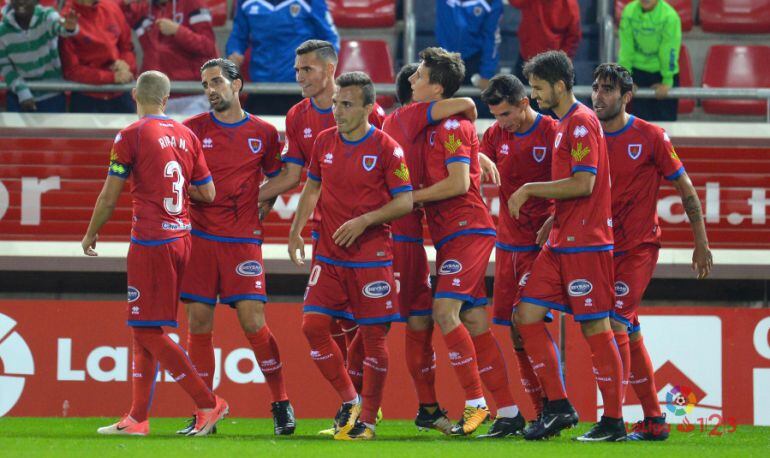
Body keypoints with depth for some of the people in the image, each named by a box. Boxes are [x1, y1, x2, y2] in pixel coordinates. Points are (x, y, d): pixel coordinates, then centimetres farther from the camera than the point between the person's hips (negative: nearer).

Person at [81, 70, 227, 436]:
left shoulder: (131, 136, -8)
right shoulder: (186, 136, 9)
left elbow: (110, 196, -6)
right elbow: (208, 193, 11)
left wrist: (91, 233, 9)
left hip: (150, 241, -7)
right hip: (180, 238, 7)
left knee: (147, 330, -4)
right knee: (145, 331, 13)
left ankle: (208, 403, -9)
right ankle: (137, 418, 14)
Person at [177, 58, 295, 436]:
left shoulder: (264, 133, 7)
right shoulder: (193, 129, 5)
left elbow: (276, 180, 18)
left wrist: (257, 209, 6)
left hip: (242, 240, -1)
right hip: (200, 236, 1)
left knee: (252, 320, -10)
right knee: (199, 323, -1)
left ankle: (281, 405, 4)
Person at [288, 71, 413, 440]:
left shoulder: (386, 148, -8)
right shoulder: (325, 142, 6)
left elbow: (405, 202, -8)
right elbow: (312, 188, 19)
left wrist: (364, 221, -18)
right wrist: (296, 230, 8)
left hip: (372, 255, -5)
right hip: (329, 255, 5)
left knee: (373, 335, -2)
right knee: (313, 324, -7)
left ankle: (367, 419, 10)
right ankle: (348, 400, 11)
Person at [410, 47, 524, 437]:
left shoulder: (451, 125, -10)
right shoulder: (430, 124, 17)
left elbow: (458, 183, -17)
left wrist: (410, 197, -11)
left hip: (467, 230, -9)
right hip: (450, 235, 9)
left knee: (446, 309, -19)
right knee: (474, 322, 7)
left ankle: (475, 402, -18)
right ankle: (508, 411, 9)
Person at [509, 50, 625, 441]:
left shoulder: (582, 122, -12)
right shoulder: (564, 123, 17)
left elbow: (583, 184, -20)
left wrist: (530, 189, -12)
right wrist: (552, 221, 16)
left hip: (585, 243, -10)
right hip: (561, 242, 10)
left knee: (595, 328, -6)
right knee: (527, 315, 4)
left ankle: (613, 421, -1)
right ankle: (557, 406, 8)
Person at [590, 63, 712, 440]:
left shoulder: (650, 137, -7)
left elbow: (686, 189, -2)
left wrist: (701, 245, -3)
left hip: (639, 247, -6)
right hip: (605, 248, 6)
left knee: (615, 321, -19)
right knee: (630, 332, 10)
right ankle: (654, 421, 18)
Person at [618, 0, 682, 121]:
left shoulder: (670, 16, -20)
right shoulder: (629, 11, -11)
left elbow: (669, 51, -16)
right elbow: (626, 47, -6)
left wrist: (667, 82, -14)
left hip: (664, 70, -3)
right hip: (639, 69, 3)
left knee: (665, 117, 2)